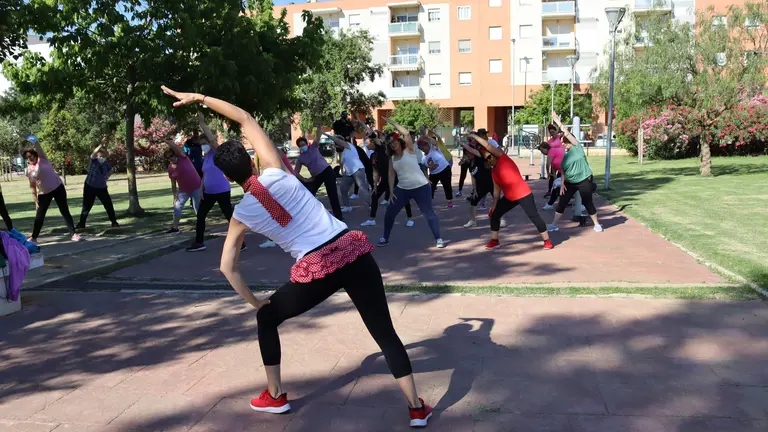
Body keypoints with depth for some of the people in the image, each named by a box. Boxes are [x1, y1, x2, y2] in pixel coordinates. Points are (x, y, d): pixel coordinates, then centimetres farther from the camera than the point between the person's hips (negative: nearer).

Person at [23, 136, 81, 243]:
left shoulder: (42, 159, -3)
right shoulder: (28, 170, 2)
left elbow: (39, 149, -24)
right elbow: (32, 186, 5)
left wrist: (35, 142, -46)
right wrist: (36, 200, -1)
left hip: (58, 188, -2)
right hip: (44, 194, 3)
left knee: (65, 211, -3)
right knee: (39, 215, 5)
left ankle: (74, 234, -3)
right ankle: (34, 237, 17)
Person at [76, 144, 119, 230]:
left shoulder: (106, 164, -4)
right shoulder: (94, 161, -13)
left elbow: (110, 171, 17)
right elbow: (94, 153, -35)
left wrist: (106, 178, 5)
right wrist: (101, 146, -46)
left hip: (102, 188, 3)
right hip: (90, 187, -3)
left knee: (109, 205, 1)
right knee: (87, 206, 3)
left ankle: (114, 222, 11)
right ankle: (81, 224, 14)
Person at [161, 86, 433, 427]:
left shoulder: (241, 215, 6)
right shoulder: (275, 173, 4)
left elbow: (228, 268, 9)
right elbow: (246, 119, 11)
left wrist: (255, 302, 22)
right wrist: (200, 98, 14)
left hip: (316, 271, -1)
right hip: (353, 253, 2)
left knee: (266, 319, 25)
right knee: (385, 331, 9)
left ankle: (275, 396, 34)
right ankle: (417, 408, 10)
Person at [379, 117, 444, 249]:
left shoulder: (409, 150, -5)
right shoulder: (392, 158, 9)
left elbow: (406, 133, -20)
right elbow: (391, 174, 10)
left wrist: (392, 122, -15)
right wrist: (391, 191, 1)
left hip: (421, 187, -5)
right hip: (402, 189, 5)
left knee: (429, 213, -3)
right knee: (389, 213, 5)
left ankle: (438, 239, 6)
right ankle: (385, 238, 21)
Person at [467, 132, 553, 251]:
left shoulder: (503, 159, -9)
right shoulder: (493, 172, 9)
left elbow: (487, 145, -16)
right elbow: (496, 189, 14)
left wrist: (473, 136, -7)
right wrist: (494, 205, 12)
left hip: (523, 195, -8)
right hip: (509, 197, 8)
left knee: (534, 216, -9)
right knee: (494, 214, 6)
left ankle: (547, 241, 3)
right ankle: (494, 241, 18)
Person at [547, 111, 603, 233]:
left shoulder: (577, 148, -7)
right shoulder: (564, 157, 7)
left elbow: (568, 135, -17)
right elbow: (563, 171, 10)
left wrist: (559, 123, -18)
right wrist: (562, 184, 0)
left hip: (584, 181, -5)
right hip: (570, 182, 5)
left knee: (587, 202, 0)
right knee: (562, 202, 2)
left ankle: (597, 224, 18)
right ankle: (554, 224, 9)